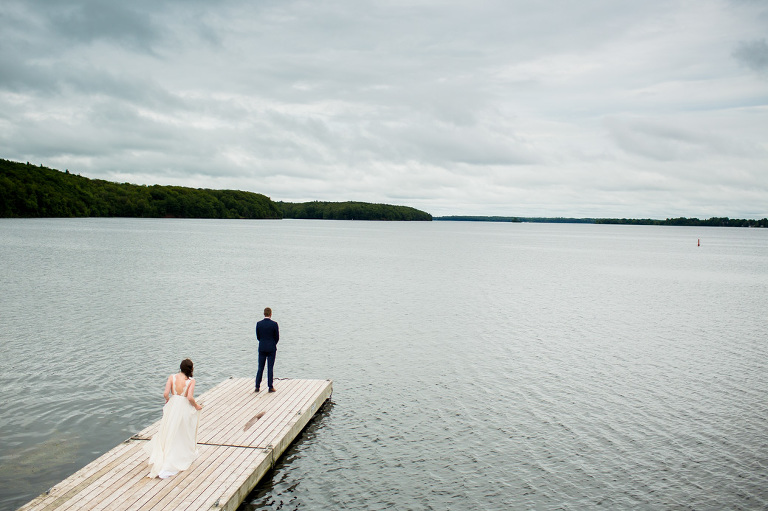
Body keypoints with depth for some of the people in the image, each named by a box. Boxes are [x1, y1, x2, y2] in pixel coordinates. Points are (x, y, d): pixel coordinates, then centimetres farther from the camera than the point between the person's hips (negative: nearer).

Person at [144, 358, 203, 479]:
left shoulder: (172, 377, -4)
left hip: (172, 407, 3)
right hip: (185, 409, -3)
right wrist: (196, 406, -1)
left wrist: (168, 401, 13)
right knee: (183, 435, 15)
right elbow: (190, 397, -20)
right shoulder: (191, 380, -11)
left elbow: (165, 394, -9)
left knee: (168, 434, 14)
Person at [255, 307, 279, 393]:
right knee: (270, 368, 2)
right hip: (271, 348, -2)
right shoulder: (274, 324, -11)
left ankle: (257, 386, 11)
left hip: (262, 348, 2)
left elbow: (258, 336, 5)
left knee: (260, 368, 10)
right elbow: (277, 337, -4)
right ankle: (270, 387, 5)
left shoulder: (259, 324, -3)